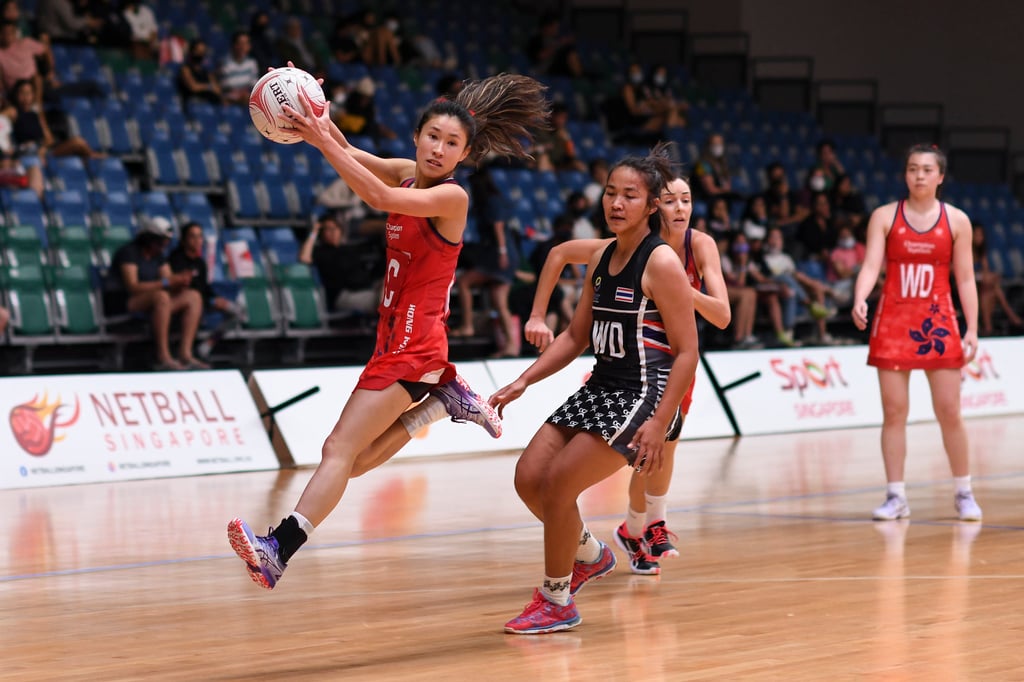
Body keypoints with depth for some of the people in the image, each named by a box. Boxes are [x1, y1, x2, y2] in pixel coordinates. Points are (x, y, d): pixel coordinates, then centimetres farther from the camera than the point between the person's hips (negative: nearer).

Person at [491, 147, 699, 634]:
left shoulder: (661, 262, -14)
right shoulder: (601, 260, 10)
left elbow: (687, 351, -15)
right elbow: (576, 336, 18)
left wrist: (659, 423, -22)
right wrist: (523, 382, 8)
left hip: (643, 396, -8)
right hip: (601, 389, 8)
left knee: (557, 484, -13)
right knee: (528, 477, 1)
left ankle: (556, 602, 4)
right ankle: (589, 554, 27)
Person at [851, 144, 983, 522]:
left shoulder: (957, 220, 3)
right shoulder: (884, 217, 2)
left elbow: (965, 279, 4)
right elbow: (870, 266, -7)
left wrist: (972, 330, -2)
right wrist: (860, 301, -26)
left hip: (937, 320, 0)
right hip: (893, 320, 0)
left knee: (949, 412, -1)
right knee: (893, 411, 0)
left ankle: (964, 494, 12)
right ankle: (896, 496, 7)